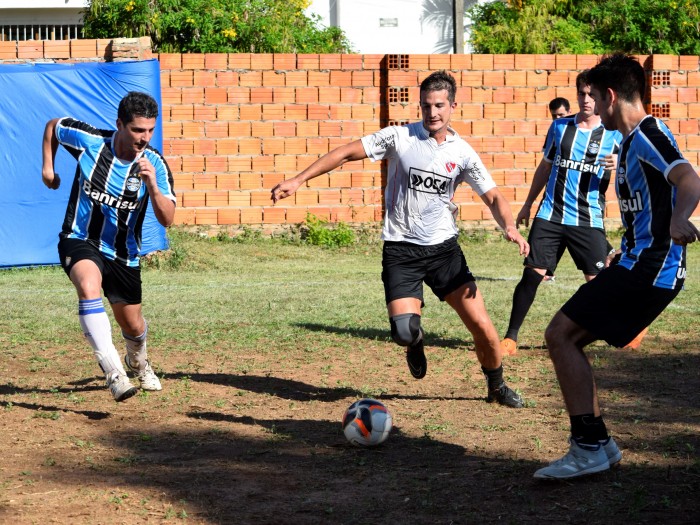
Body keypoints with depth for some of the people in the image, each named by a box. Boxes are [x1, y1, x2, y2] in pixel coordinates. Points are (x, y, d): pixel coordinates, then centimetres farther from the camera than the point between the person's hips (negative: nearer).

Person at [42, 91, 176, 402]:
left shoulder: (155, 164, -14)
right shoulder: (88, 140, -15)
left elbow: (167, 219, -22)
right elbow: (52, 126, 7)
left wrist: (151, 184, -37)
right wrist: (48, 166, 1)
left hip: (123, 253, 2)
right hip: (80, 240, -2)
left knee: (133, 326, 13)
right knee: (89, 287, -35)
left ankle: (138, 362, 52)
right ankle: (113, 371, -42)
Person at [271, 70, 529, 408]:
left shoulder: (462, 153, 0)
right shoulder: (399, 137, -6)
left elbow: (493, 197, 2)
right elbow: (346, 153, -3)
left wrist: (510, 228, -19)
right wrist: (298, 180, -8)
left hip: (444, 247, 2)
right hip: (400, 250, -2)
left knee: (481, 326, -7)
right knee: (404, 332, -17)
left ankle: (497, 387, 21)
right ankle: (415, 344, 23)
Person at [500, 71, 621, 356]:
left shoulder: (614, 134, 0)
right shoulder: (559, 126, 9)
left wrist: (618, 167, -26)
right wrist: (528, 204, 24)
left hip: (589, 220, -2)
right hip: (550, 216, 2)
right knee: (532, 274, -5)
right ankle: (510, 337, 5)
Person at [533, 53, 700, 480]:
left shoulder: (647, 136, -14)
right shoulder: (633, 140, 17)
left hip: (649, 269, -10)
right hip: (641, 266, 10)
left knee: (560, 334, -13)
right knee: (566, 338, 11)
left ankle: (588, 449, -11)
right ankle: (599, 443, 13)